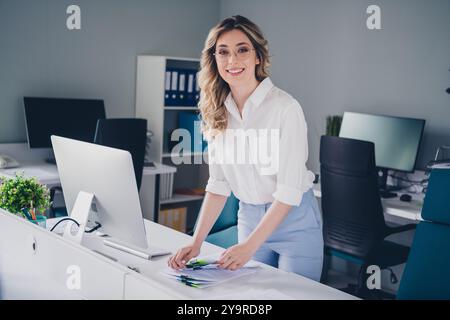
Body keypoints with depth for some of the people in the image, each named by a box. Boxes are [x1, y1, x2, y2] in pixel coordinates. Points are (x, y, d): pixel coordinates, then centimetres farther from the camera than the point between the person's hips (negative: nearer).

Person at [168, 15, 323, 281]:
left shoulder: (285, 107, -19)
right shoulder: (218, 112, -2)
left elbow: (289, 191, -20)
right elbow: (218, 185, -2)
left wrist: (249, 247, -24)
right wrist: (196, 243, -10)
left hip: (294, 220, -4)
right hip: (249, 218, 5)